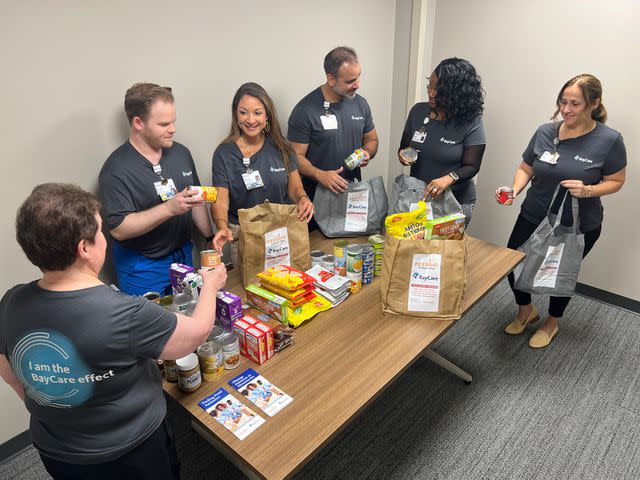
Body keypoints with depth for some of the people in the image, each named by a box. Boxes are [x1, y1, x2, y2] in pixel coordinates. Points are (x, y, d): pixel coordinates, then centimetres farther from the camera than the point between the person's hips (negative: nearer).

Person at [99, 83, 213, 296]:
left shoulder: (181, 153, 3)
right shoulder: (116, 169, -17)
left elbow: (195, 200, 13)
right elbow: (118, 229, -23)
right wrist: (169, 208, -31)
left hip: (184, 256, 6)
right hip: (141, 268, -5)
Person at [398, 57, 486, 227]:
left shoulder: (471, 123, -13)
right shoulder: (418, 111, -2)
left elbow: (471, 167, -11)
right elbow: (404, 146, 9)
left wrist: (449, 178, -30)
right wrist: (402, 154, -14)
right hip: (416, 196, 4)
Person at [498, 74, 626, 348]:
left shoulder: (609, 140, -14)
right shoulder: (545, 132, -6)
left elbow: (616, 181, -5)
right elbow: (525, 169, 2)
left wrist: (587, 191, -24)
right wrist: (514, 189, -18)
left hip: (578, 228, -2)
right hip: (533, 219, 3)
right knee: (512, 264, 4)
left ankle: (552, 323, 44)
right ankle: (526, 311, 36)